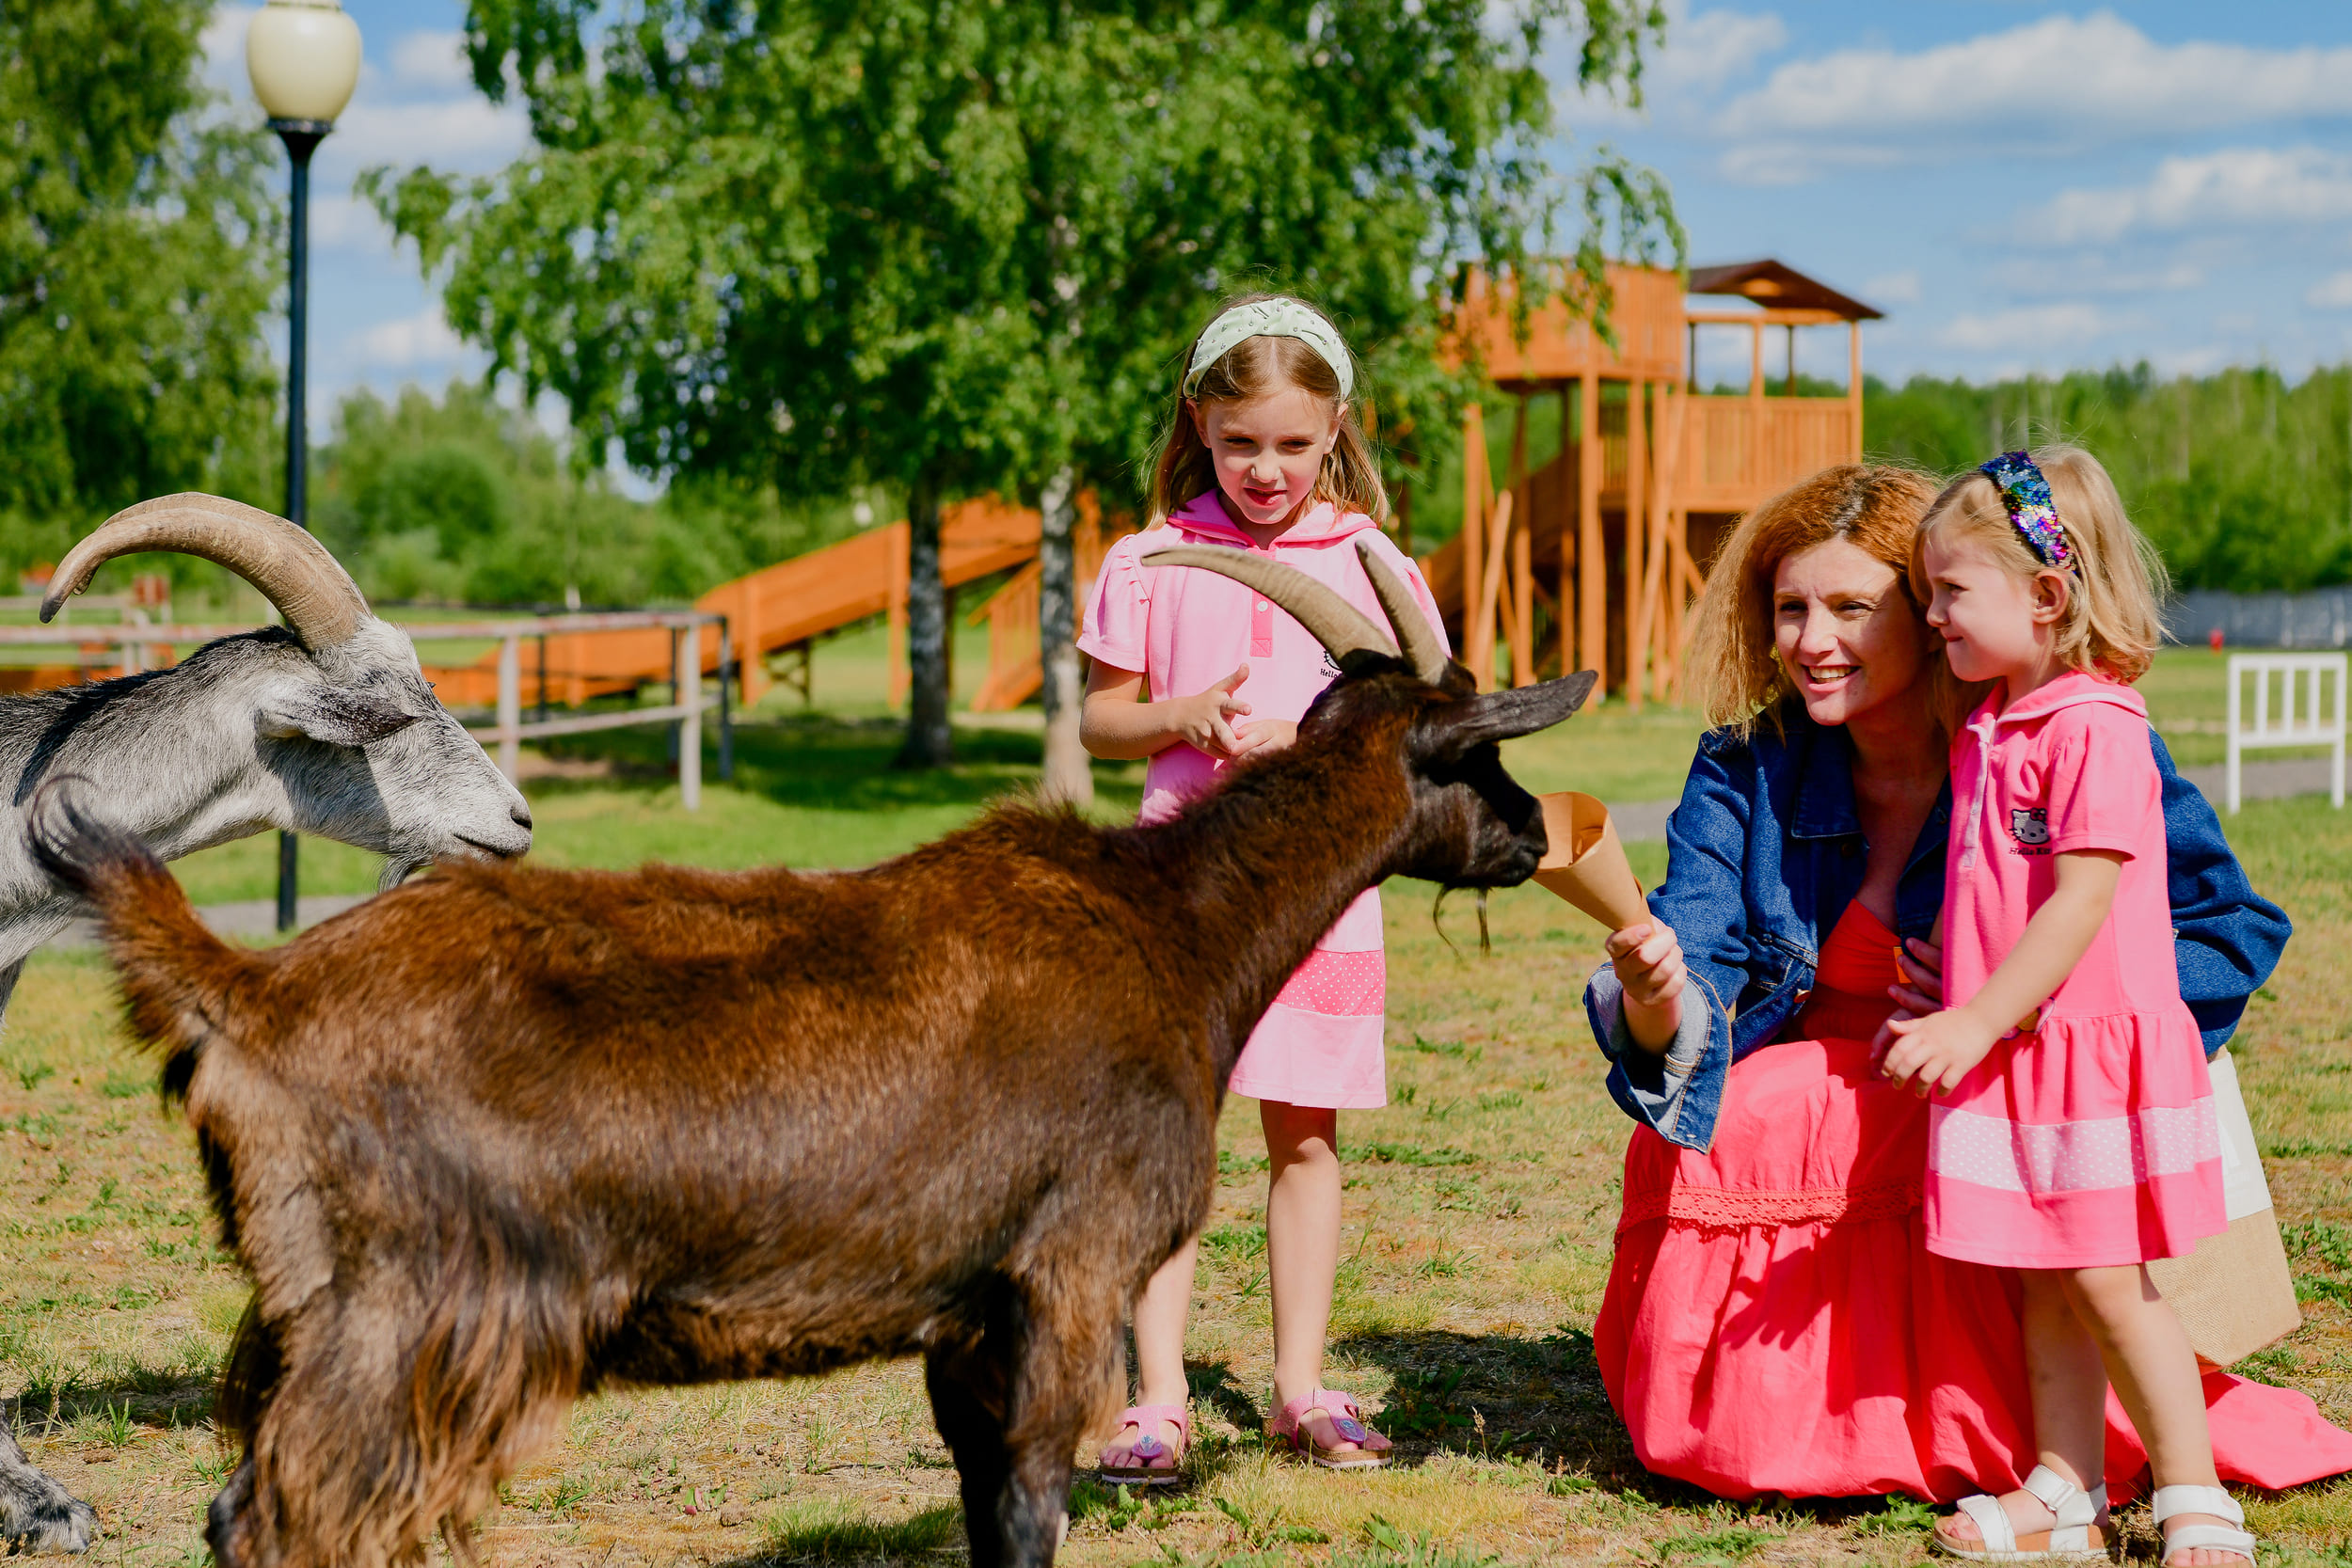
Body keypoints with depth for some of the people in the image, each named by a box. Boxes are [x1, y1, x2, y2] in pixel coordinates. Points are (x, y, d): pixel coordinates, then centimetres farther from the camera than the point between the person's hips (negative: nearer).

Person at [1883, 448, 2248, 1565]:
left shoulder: (2095, 729, -16)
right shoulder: (1986, 730, 12)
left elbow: (2081, 902, -21)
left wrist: (1976, 1022, -22)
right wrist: (1946, 1005, 17)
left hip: (2090, 1046, -8)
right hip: (2007, 1052, 8)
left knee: (2107, 1283, -3)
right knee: (2042, 1286, 10)